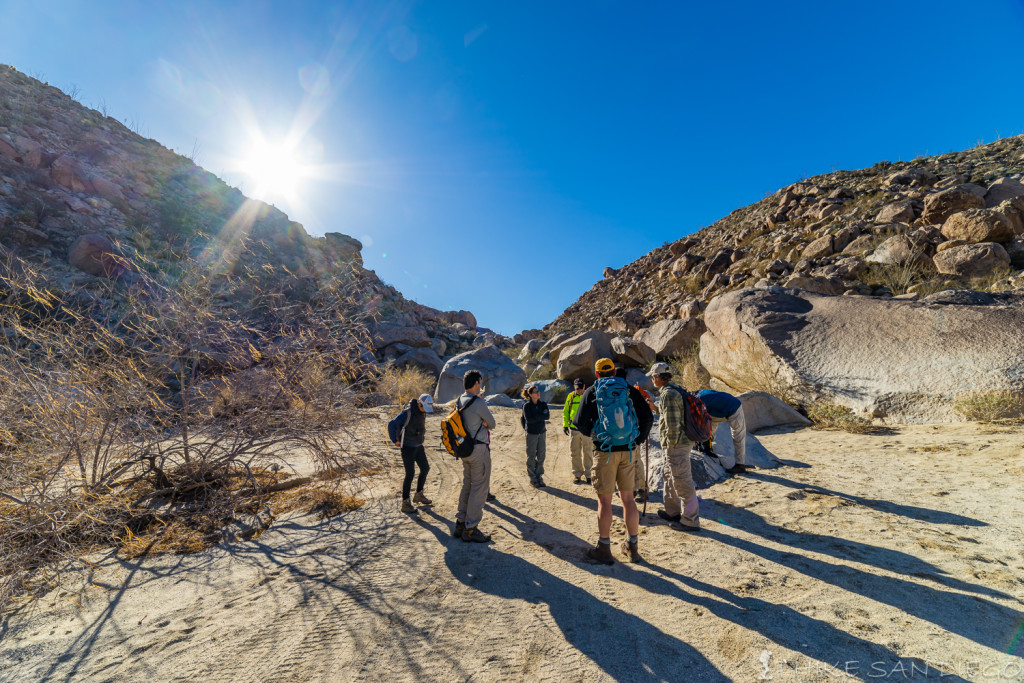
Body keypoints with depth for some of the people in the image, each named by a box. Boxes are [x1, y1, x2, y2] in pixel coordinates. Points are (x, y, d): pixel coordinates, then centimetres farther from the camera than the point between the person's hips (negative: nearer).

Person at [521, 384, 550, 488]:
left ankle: (539, 477, 20)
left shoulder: (543, 404, 5)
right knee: (531, 457, 2)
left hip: (542, 432, 4)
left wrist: (536, 417, -18)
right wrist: (542, 416, -14)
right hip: (531, 433, -4)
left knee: (541, 456, 8)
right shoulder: (527, 405, -8)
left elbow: (547, 416, -7)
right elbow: (528, 419, -18)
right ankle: (533, 479, 13)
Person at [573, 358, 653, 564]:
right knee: (628, 498, 14)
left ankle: (604, 549, 14)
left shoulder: (591, 392, 0)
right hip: (627, 451, 3)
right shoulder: (629, 390, 7)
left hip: (605, 451, -3)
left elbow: (580, 424, -6)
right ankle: (632, 547, 24)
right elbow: (648, 417, 2)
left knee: (604, 500, 5)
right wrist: (638, 441, 13)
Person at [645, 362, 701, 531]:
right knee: (670, 477, 22)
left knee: (682, 482, -3)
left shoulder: (668, 394, -20)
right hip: (679, 442, 11)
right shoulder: (674, 389, 13)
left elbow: (672, 423, -24)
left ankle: (691, 521, 7)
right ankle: (672, 511, 34)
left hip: (676, 444, -11)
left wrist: (670, 444, -17)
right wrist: (656, 408, 20)